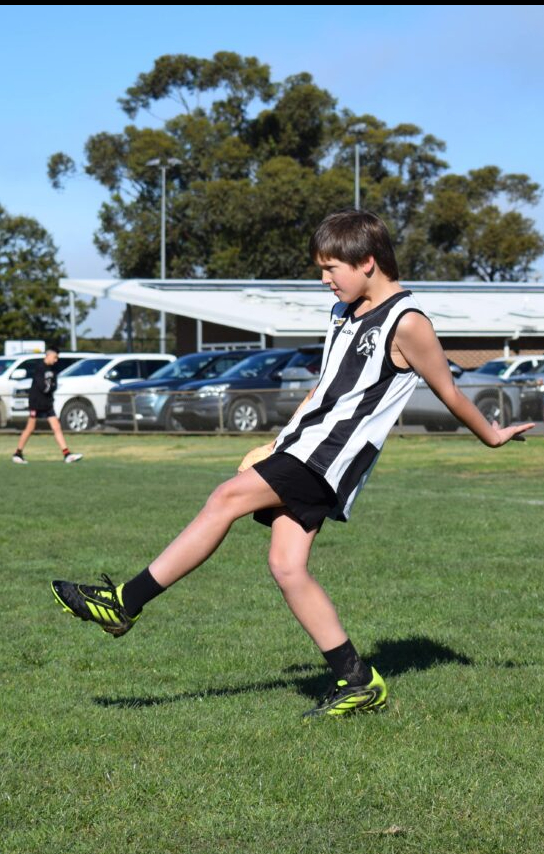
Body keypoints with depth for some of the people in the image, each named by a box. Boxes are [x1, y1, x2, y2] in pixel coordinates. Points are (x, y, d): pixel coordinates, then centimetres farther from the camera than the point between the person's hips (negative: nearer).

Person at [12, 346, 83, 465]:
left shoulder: (52, 369, 12)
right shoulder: (40, 367, -13)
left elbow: (54, 386, 6)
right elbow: (41, 385, -21)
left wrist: (48, 386, -12)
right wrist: (49, 386, -4)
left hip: (47, 404, 7)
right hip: (36, 402, -7)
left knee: (57, 427, 1)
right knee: (30, 428, -2)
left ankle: (67, 455, -4)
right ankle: (17, 454, 8)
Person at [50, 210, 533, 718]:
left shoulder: (406, 323, -8)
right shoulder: (345, 312, 18)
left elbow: (449, 393, 4)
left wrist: (492, 436, 14)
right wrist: (275, 446, 25)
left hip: (333, 454, -9)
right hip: (301, 447, 9)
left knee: (229, 496, -20)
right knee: (286, 566, -2)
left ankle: (126, 602, -19)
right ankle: (357, 682, 4)